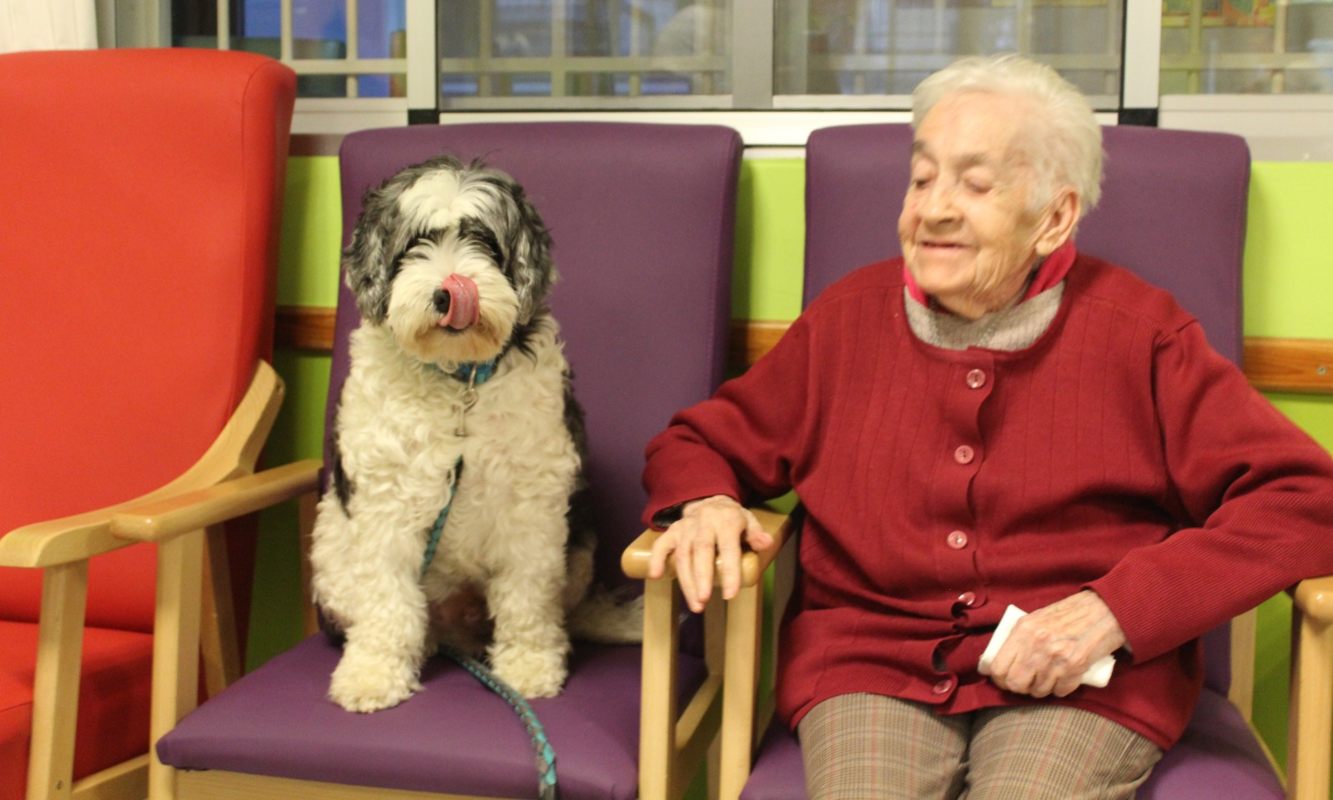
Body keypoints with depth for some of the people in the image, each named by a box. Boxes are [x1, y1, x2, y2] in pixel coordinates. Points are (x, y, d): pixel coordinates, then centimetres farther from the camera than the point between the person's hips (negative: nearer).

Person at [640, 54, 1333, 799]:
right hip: (868, 660, 1)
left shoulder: (1137, 332, 1)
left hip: (1081, 682, 0)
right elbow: (698, 442, 18)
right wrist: (704, 504, -7)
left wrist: (1115, 610, -14)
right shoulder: (849, 316, 8)